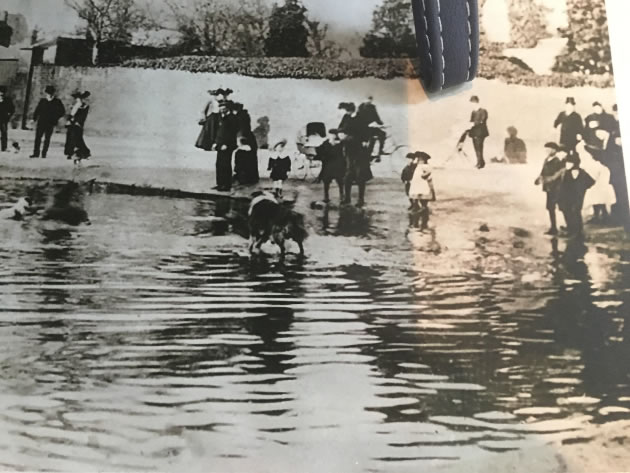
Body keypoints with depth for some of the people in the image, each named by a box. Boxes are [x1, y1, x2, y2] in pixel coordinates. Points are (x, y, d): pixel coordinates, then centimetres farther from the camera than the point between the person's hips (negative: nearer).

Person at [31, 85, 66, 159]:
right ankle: (36, 153, 5)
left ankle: (44, 153, 10)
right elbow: (37, 110, 12)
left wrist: (55, 118, -6)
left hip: (50, 124, -2)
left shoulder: (57, 102, -2)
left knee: (47, 139, 3)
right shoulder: (42, 101, 6)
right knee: (38, 137, 0)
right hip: (41, 122, 2)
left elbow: (62, 112, 1)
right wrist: (34, 118, 3)